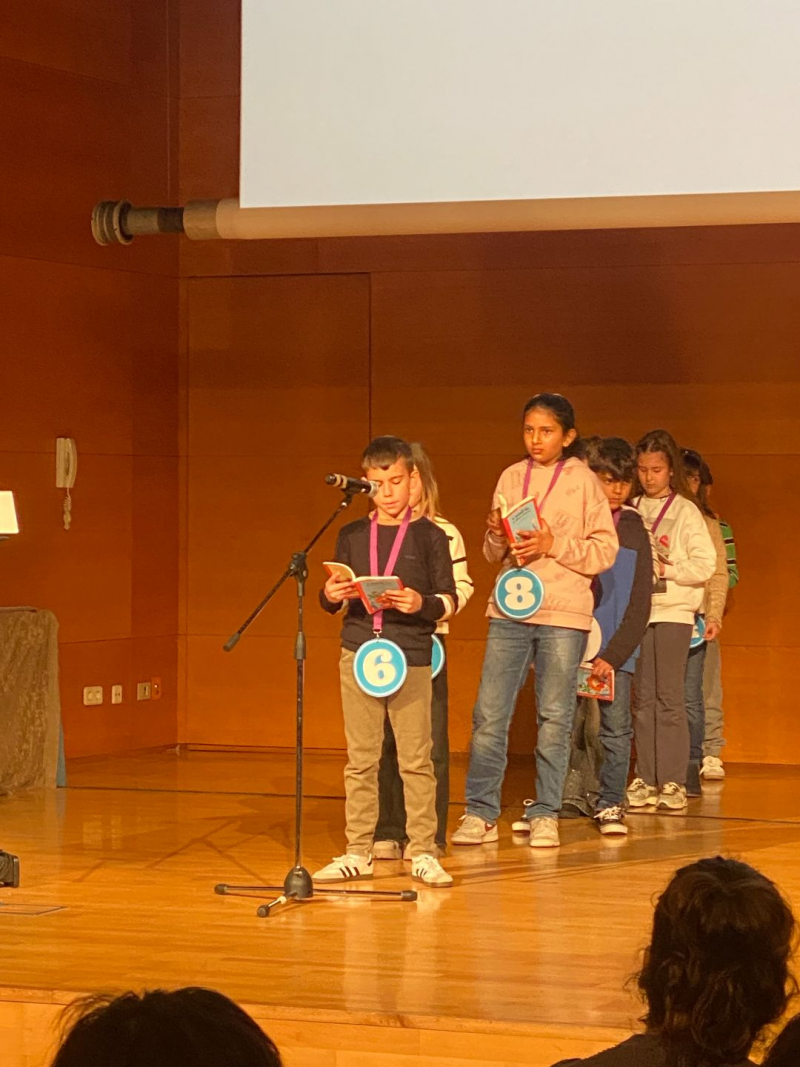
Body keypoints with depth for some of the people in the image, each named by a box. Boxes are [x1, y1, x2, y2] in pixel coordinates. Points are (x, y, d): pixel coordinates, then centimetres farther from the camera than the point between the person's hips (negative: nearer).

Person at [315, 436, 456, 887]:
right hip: (358, 654, 3)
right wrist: (331, 596, -8)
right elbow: (334, 599, 14)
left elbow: (449, 600, -1)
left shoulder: (430, 536, 1)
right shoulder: (352, 536, 10)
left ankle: (423, 852, 5)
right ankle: (359, 852, 11)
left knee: (416, 759, -1)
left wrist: (422, 604, -21)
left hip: (412, 658, -3)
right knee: (361, 760, 6)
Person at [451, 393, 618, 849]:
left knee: (555, 717, 2)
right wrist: (497, 534, -7)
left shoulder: (584, 481, 0)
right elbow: (494, 554, 15)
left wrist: (554, 545, -13)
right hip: (510, 607, 3)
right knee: (489, 714, -2)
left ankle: (546, 815, 12)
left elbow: (606, 551, -3)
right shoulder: (511, 478, 10)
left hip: (564, 611, -3)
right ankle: (480, 814, 6)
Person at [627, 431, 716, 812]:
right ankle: (645, 780, 8)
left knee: (669, 696, -6)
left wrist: (667, 570, -14)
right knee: (642, 698, 4)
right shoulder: (631, 510, 10)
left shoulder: (685, 511, 0)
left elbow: (705, 564, -5)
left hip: (673, 612, -4)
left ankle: (673, 781, -4)